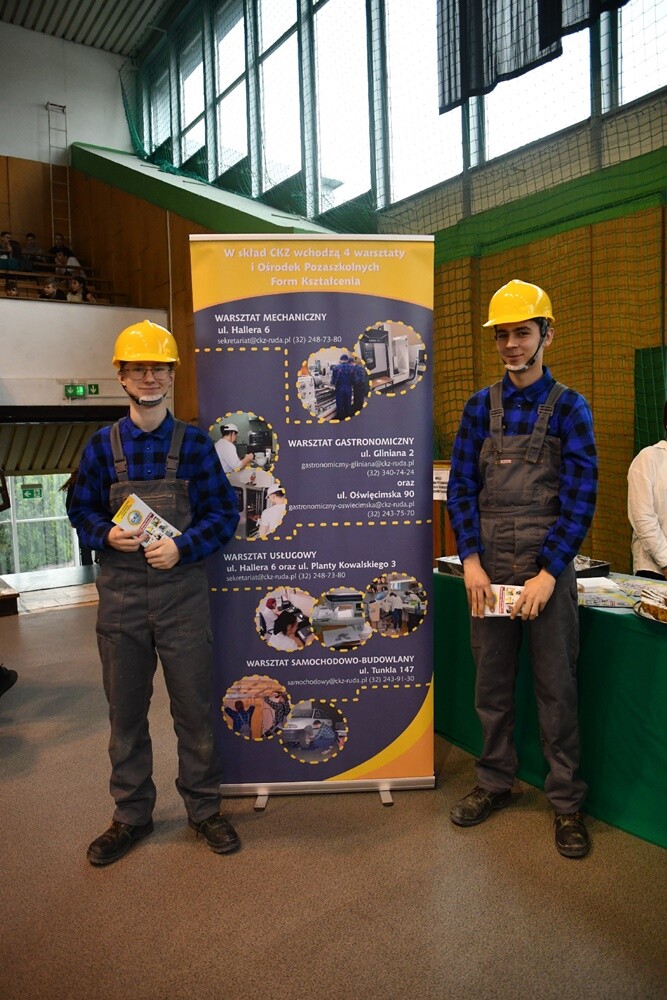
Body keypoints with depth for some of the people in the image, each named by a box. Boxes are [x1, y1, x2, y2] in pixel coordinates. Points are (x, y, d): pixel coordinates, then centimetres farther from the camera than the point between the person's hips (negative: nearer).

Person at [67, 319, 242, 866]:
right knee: (126, 709, 13)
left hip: (182, 591, -1)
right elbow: (81, 510, 10)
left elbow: (224, 513, 0)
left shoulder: (194, 442, 1)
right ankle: (131, 815, 31)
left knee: (194, 707, 8)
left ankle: (205, 808, 28)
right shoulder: (102, 445, 4)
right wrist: (107, 534, -11)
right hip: (120, 595, 2)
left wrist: (182, 547, -14)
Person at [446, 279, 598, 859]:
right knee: (492, 682, 12)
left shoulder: (568, 408, -1)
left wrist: (547, 573, -14)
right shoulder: (480, 408, 6)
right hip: (490, 568, 3)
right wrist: (471, 562, -8)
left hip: (548, 567, -2)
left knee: (557, 687, 6)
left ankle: (567, 802, 22)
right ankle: (495, 783, 30)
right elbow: (462, 489, 3)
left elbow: (579, 498, -6)